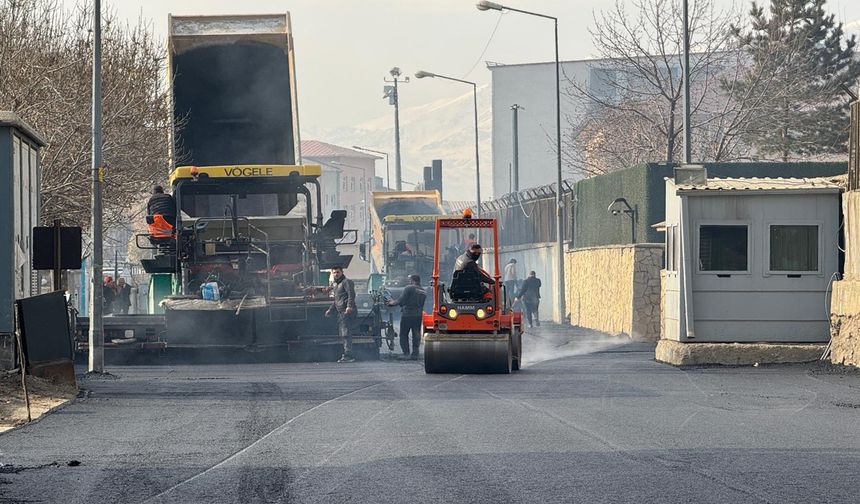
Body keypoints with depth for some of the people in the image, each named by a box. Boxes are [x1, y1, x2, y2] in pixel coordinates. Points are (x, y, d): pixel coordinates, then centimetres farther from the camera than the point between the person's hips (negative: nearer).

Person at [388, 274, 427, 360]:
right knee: (416, 335, 9)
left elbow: (401, 301, -13)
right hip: (419, 315, 6)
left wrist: (393, 303, 6)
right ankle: (415, 354, 6)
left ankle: (406, 353, -3)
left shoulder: (409, 288, -10)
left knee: (404, 334, 4)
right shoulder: (423, 291, 13)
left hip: (407, 314, -6)